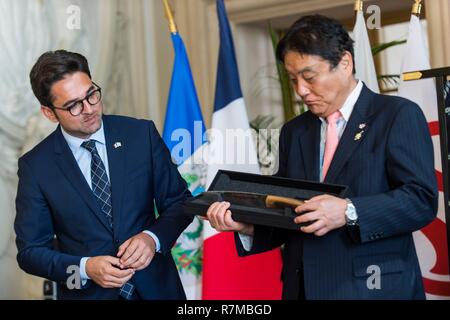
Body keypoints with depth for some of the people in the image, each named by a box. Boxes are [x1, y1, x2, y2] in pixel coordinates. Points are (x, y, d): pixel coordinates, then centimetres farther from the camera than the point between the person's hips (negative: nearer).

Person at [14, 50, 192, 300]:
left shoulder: (141, 134, -8)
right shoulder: (35, 167, -10)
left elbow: (179, 200, -1)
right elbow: (30, 251, -6)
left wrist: (152, 238, -19)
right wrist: (85, 268, -21)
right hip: (86, 293, -1)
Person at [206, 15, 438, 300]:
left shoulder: (399, 115, -4)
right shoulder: (293, 131, 12)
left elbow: (422, 199, -13)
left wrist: (349, 212, -24)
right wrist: (247, 224, -9)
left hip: (373, 287, -4)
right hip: (304, 287, 5)